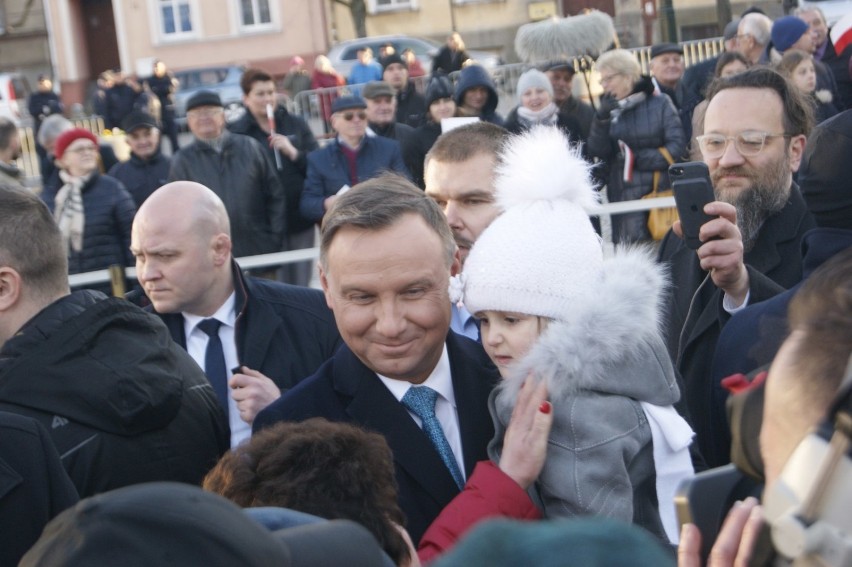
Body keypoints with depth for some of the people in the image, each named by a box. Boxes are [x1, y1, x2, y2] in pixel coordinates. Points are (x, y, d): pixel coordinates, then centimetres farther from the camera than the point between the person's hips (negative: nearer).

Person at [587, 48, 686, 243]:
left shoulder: (660, 103, 0)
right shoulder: (607, 108, 10)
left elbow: (678, 145, -7)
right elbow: (598, 152, 1)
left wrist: (640, 159, -11)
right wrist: (602, 119, -12)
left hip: (662, 191, -2)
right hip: (624, 196, 2)